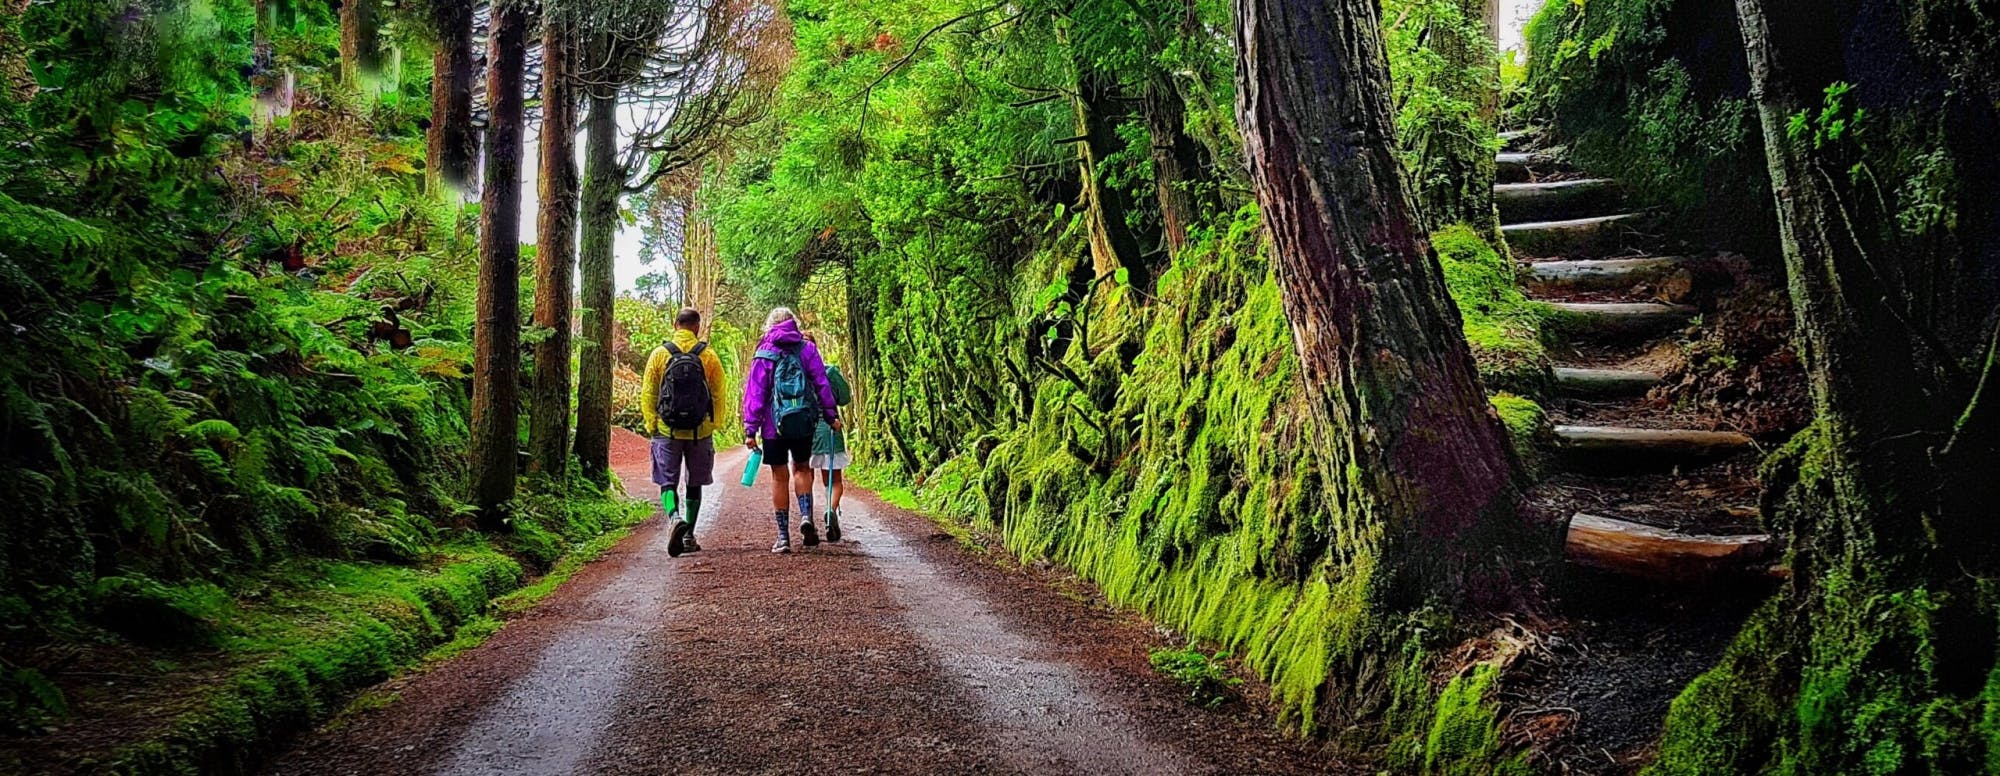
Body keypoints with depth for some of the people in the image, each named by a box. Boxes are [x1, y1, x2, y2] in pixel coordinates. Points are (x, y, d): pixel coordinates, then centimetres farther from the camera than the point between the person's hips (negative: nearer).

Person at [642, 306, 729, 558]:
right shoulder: (708, 356, -2)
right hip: (700, 432, 1)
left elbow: (647, 395, 0)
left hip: (666, 431, -1)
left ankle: (674, 518, -22)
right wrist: (714, 424, 11)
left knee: (667, 481, 5)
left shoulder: (660, 354, -1)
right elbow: (719, 396, 0)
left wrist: (651, 425, 9)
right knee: (694, 483, 13)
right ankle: (689, 537, 17)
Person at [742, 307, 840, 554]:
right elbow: (822, 383, 2)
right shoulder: (807, 349, 4)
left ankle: (783, 536, 8)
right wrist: (831, 415, 7)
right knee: (801, 468, 18)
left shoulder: (764, 354, 1)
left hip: (775, 424, -1)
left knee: (780, 477, 7)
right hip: (804, 422, 1)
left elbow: (755, 392, -3)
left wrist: (751, 429, -3)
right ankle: (806, 516, -5)